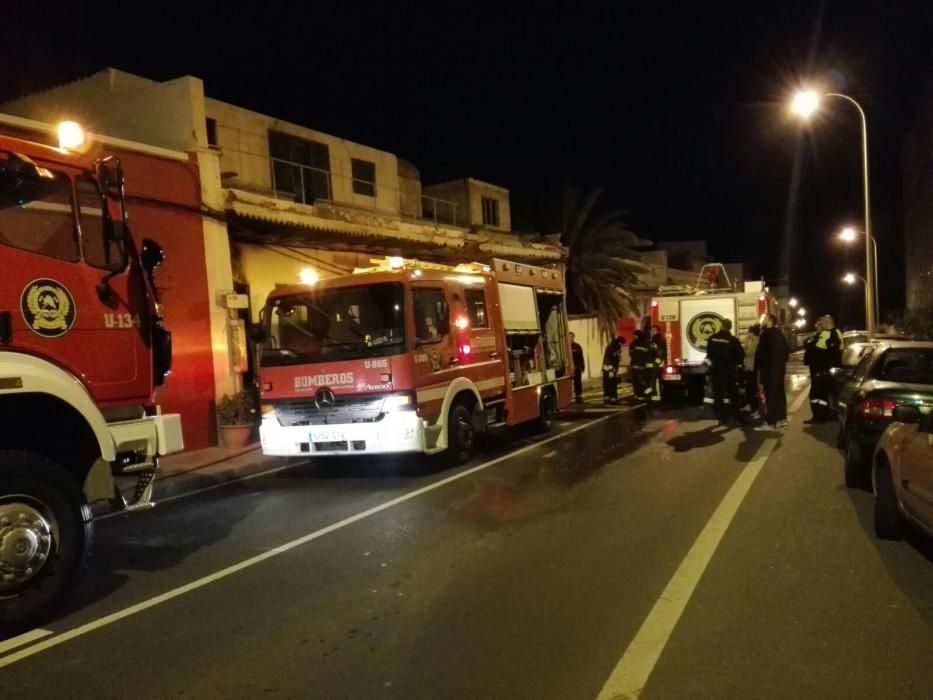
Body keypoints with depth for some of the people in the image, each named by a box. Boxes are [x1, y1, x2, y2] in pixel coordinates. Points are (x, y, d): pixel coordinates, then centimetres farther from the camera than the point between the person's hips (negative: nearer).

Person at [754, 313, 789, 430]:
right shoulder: (780, 334, 14)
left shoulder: (766, 334, -14)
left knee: (769, 395, -8)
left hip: (769, 368, -9)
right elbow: (786, 351, 18)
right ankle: (782, 419, 18)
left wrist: (757, 369, -9)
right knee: (779, 392, 13)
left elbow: (760, 353, -16)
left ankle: (770, 422, -9)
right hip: (779, 367, 9)